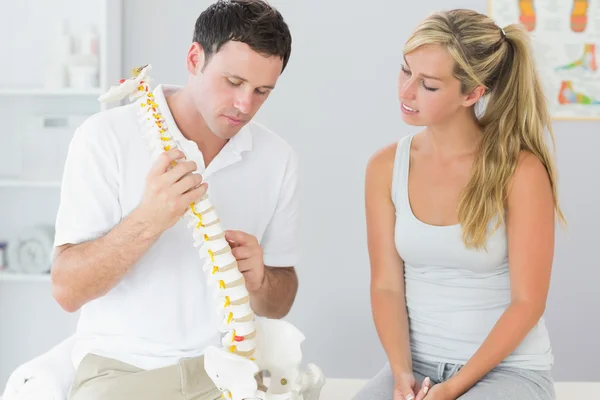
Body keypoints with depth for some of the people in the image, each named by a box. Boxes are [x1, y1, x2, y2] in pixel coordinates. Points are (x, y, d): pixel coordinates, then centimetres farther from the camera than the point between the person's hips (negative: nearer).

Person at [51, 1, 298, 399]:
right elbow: (67, 289, -14)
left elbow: (279, 304, 9)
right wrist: (147, 220, -29)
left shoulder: (279, 159, 2)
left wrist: (258, 278, -14)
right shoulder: (107, 136, -9)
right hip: (123, 366, -3)